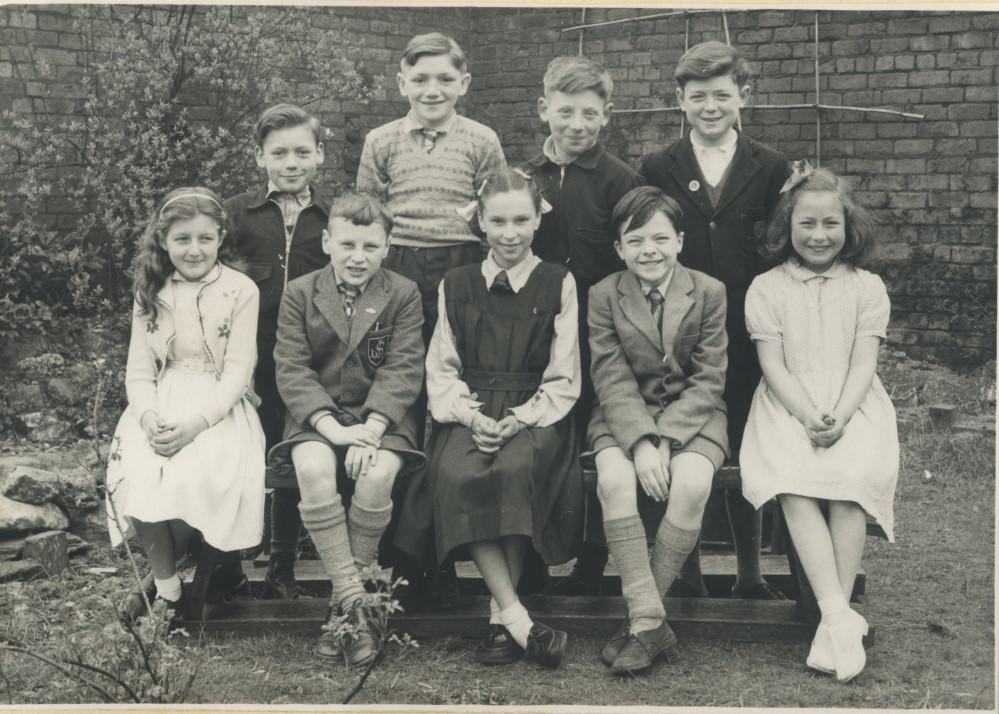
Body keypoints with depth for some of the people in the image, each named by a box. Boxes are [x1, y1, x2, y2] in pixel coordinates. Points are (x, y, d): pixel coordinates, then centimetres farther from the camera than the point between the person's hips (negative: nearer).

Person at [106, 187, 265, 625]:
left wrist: (195, 423, -22)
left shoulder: (241, 290, -2)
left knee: (192, 477, -31)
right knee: (136, 475, -27)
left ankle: (175, 565, 0)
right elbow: (139, 371, 6)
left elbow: (237, 371, -8)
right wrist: (149, 416, -16)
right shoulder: (151, 293, 9)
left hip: (218, 407, -3)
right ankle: (165, 585, -8)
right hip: (161, 406, 3)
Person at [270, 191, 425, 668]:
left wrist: (371, 427, -21)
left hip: (381, 414, 0)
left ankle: (344, 599, -13)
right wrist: (330, 426, -19)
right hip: (317, 415, 1)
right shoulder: (299, 294, 6)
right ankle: (354, 602, -25)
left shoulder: (403, 295, 5)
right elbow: (291, 370, -3)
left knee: (377, 473, -32)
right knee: (314, 468, -33)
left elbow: (403, 370, -5)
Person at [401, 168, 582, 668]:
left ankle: (500, 617, -23)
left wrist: (520, 419, -13)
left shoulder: (558, 283, 8)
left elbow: (563, 379, 4)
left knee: (516, 469, -35)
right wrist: (471, 416, -9)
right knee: (456, 474, -31)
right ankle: (518, 618, -29)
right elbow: (442, 370, 11)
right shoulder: (456, 285, 15)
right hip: (470, 413, 2)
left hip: (536, 415, -2)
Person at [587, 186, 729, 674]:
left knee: (691, 484, -31)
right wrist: (641, 442, -23)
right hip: (624, 417, 1)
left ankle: (641, 617, -18)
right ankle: (650, 622, -27)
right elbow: (613, 381, -7)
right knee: (614, 479, -31)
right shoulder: (603, 295, 0)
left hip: (692, 415, 0)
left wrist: (664, 437, -19)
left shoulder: (710, 292, -2)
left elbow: (708, 381, -6)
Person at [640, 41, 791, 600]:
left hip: (749, 334, 0)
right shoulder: (657, 169, 5)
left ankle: (751, 575, 20)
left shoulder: (772, 169, 4)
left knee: (746, 454, 7)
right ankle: (689, 576, 16)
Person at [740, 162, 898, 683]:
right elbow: (774, 367, 0)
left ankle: (833, 619, -26)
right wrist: (811, 418, -16)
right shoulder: (766, 288, 8)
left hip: (853, 406, 1)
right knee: (794, 483, -30)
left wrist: (839, 417, -18)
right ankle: (841, 617, -33)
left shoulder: (867, 288, 10)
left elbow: (863, 365, 1)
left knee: (853, 476, -30)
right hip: (789, 408, 0)